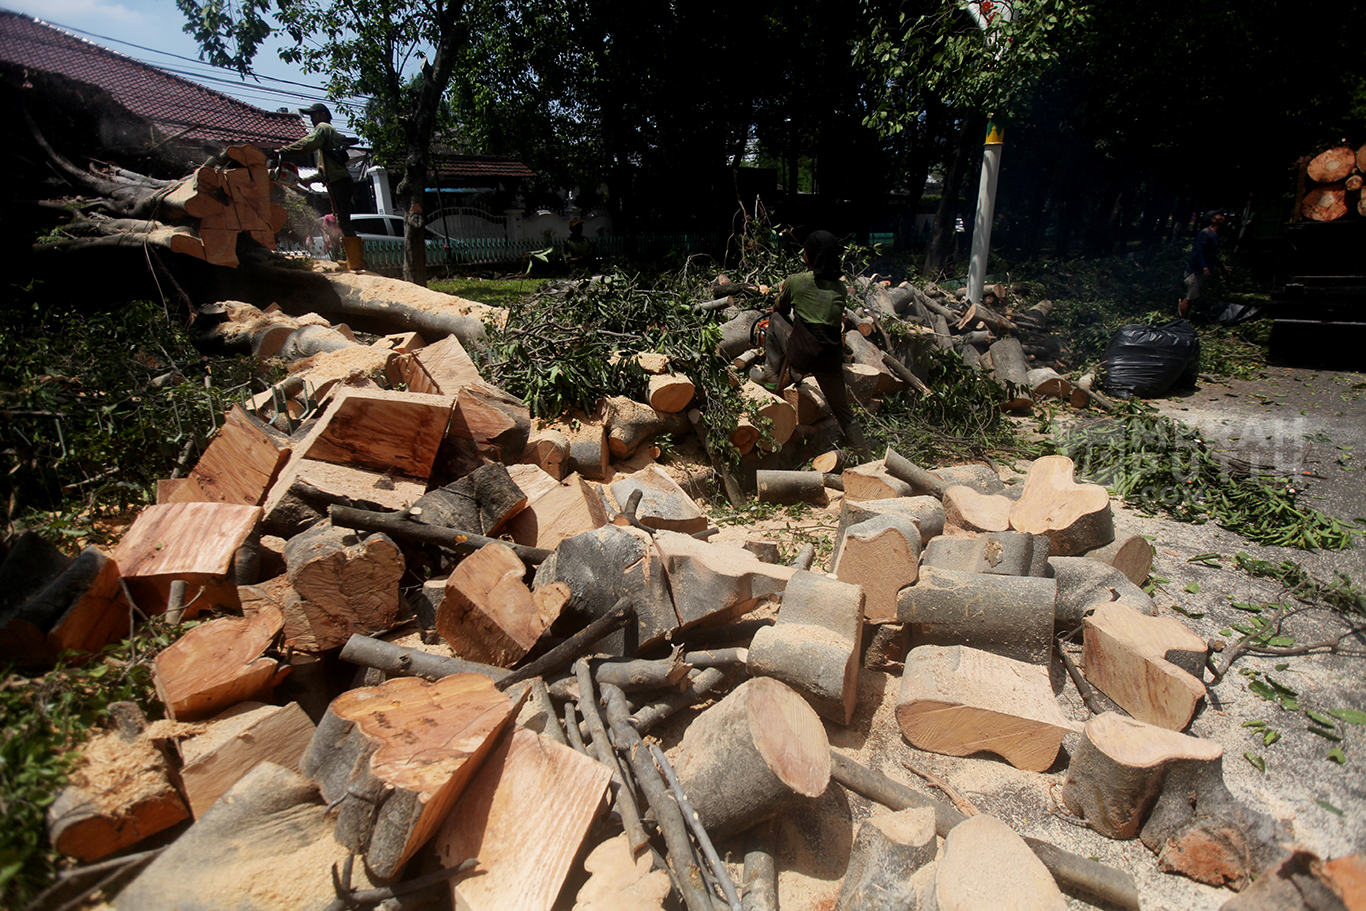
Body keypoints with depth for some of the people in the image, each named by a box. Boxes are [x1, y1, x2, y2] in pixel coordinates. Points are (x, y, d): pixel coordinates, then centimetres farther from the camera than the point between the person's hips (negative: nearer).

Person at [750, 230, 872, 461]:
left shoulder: (795, 281, 0)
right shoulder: (841, 289, 10)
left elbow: (780, 309, 19)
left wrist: (775, 310, 42)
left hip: (802, 356, -4)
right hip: (831, 359, 4)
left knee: (775, 318, 20)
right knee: (843, 411, 20)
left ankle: (771, 374, 20)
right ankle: (866, 458, 21)